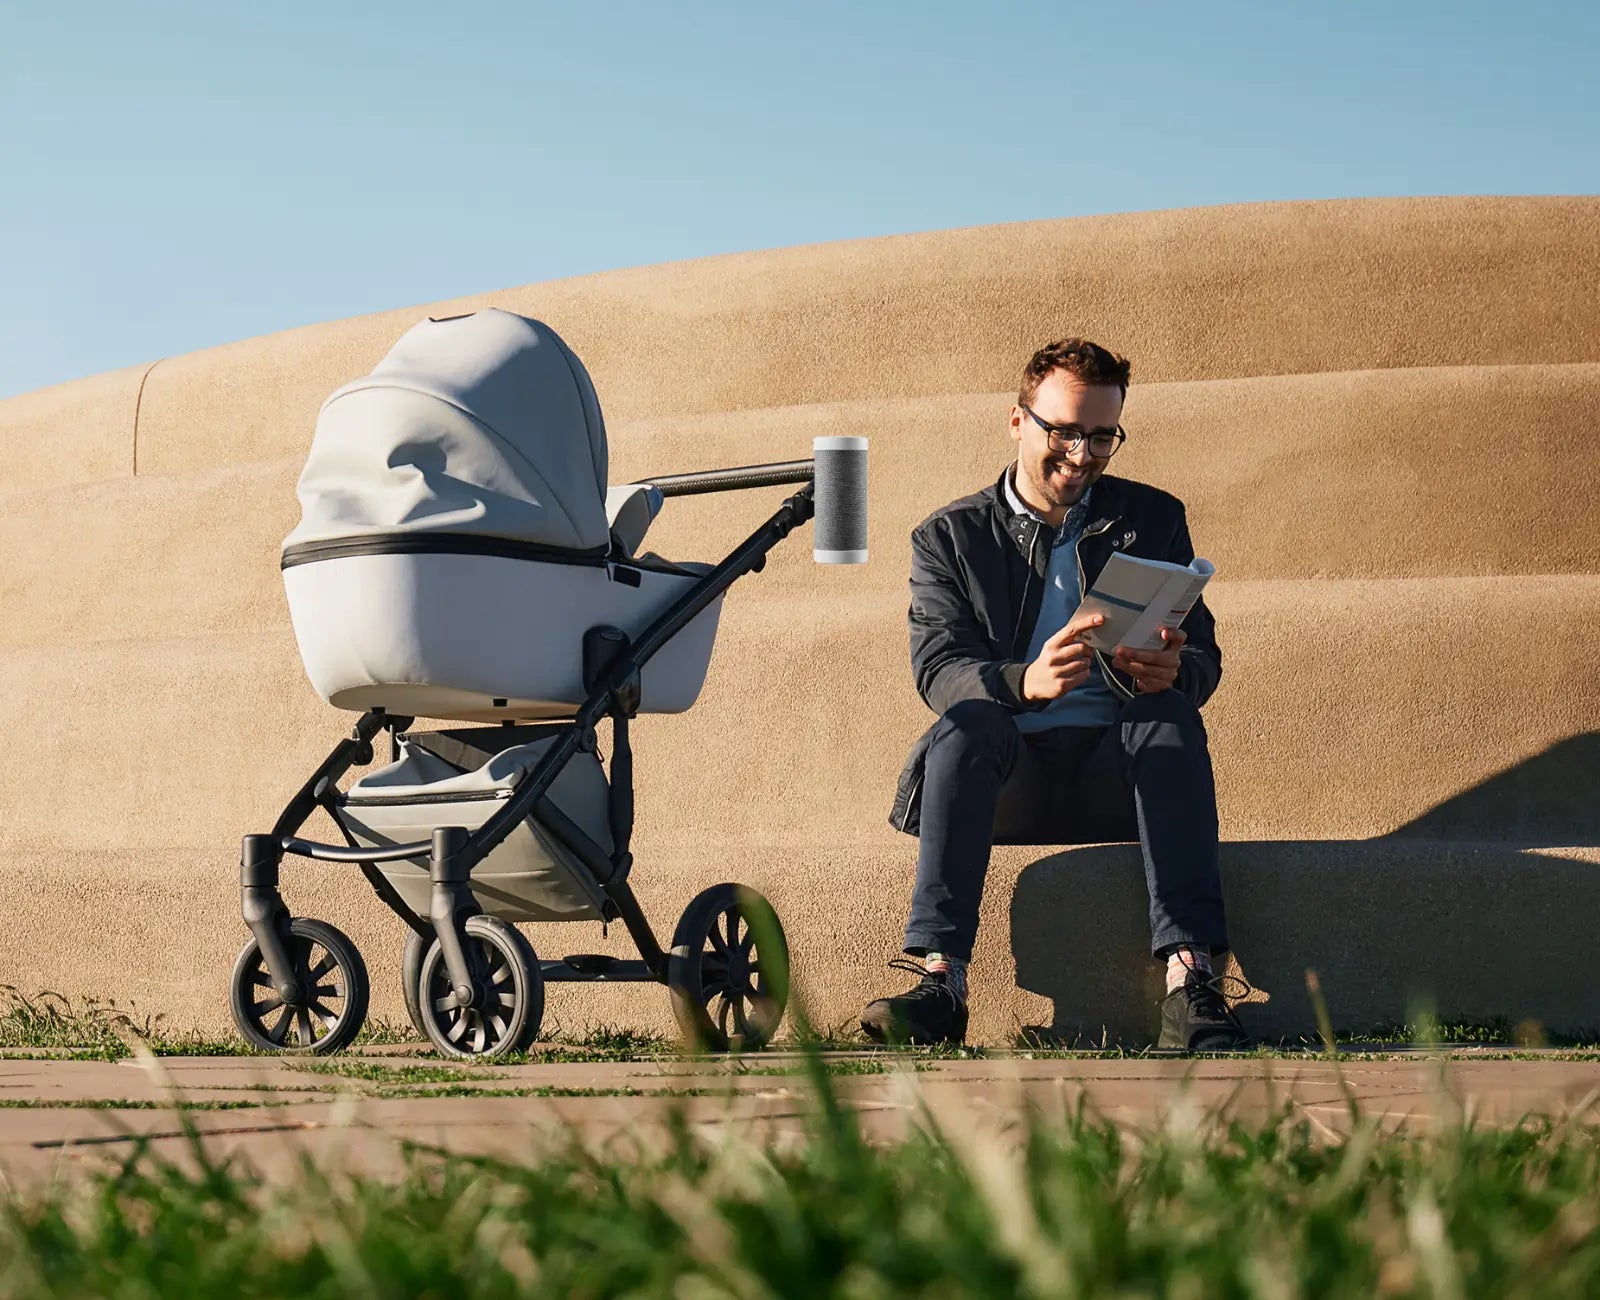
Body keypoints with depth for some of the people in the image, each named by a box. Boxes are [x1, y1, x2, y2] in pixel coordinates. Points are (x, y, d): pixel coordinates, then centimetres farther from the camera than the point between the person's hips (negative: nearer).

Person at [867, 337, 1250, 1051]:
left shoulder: (1153, 518, 14)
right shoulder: (949, 537, 10)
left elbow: (1203, 658, 6)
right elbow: (936, 668, -6)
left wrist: (1171, 671, -21)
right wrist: (1025, 682, -29)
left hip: (1113, 776, 1)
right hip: (1007, 773, -1)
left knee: (1169, 717, -31)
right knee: (967, 720, -32)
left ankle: (1190, 980, -42)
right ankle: (939, 979, -41)